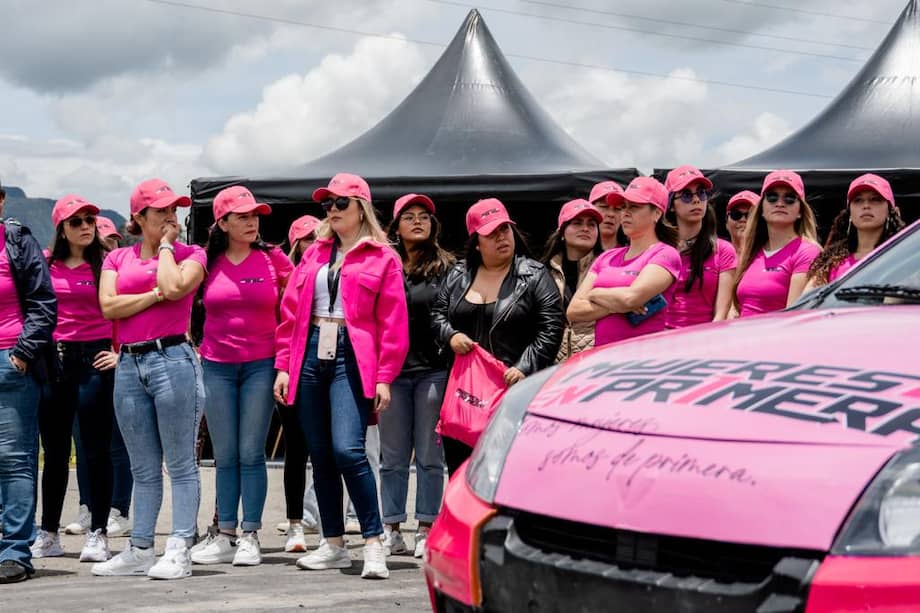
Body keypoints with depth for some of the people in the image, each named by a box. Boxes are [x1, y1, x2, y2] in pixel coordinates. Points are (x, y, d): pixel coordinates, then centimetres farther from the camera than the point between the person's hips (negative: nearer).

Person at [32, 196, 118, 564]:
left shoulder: (107, 264, 0)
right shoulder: (45, 264, 8)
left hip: (94, 358, -3)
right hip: (52, 360, 3)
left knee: (96, 449, -2)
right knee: (54, 451, 10)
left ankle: (97, 534, 3)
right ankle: (48, 534, 18)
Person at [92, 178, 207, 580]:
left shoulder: (190, 254, 5)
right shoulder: (117, 259, 15)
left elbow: (173, 287, -16)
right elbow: (108, 306, 0)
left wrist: (166, 244, -2)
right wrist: (155, 295, -7)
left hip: (172, 360, -4)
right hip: (129, 364, 4)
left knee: (180, 464, -3)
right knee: (143, 468, 11)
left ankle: (178, 551, -1)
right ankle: (140, 551, 16)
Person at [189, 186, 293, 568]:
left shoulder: (273, 259, 0)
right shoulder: (207, 262, 2)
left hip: (261, 365, -2)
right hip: (217, 365, 2)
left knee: (251, 454, -2)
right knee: (224, 456, 6)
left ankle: (250, 538, 4)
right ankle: (225, 537, 11)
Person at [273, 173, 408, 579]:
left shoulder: (382, 258, 2)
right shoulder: (314, 254, 16)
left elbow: (393, 323, -2)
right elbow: (290, 312, 14)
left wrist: (384, 377, -9)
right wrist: (283, 365, 6)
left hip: (352, 359, -5)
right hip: (311, 355, 6)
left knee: (347, 450, -18)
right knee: (320, 455, 8)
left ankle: (373, 543, -9)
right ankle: (333, 545, 17)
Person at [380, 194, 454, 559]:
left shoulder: (445, 268, 4)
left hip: (432, 369, -1)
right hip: (392, 370, 1)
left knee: (429, 455, 3)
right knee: (393, 456, 6)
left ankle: (426, 530, 8)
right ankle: (391, 529, 12)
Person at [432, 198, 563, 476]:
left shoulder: (535, 276, 0)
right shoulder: (458, 275, 13)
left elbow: (551, 328, -5)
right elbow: (438, 314, 20)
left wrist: (524, 368, -15)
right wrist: (450, 335, -2)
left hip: (514, 389, -4)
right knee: (459, 470, 9)